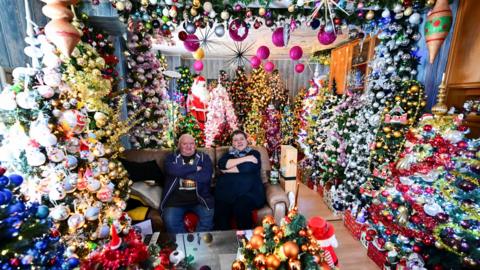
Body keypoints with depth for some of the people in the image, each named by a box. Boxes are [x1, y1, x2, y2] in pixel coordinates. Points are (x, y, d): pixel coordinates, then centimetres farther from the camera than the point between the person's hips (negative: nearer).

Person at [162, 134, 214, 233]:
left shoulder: (204, 157, 8)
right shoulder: (171, 157, 9)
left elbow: (206, 176, -10)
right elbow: (172, 170, -14)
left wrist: (182, 173, -6)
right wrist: (195, 168, -8)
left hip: (200, 197, 0)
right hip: (176, 198, 1)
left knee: (208, 217, -22)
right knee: (170, 220, -23)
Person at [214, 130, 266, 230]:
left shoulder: (254, 153, 13)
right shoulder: (229, 154, 21)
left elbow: (247, 167, -7)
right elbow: (221, 164, -2)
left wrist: (228, 170, 3)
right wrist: (245, 158, -6)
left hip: (249, 192, -2)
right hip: (227, 192, 2)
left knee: (241, 208, -32)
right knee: (220, 211, -27)